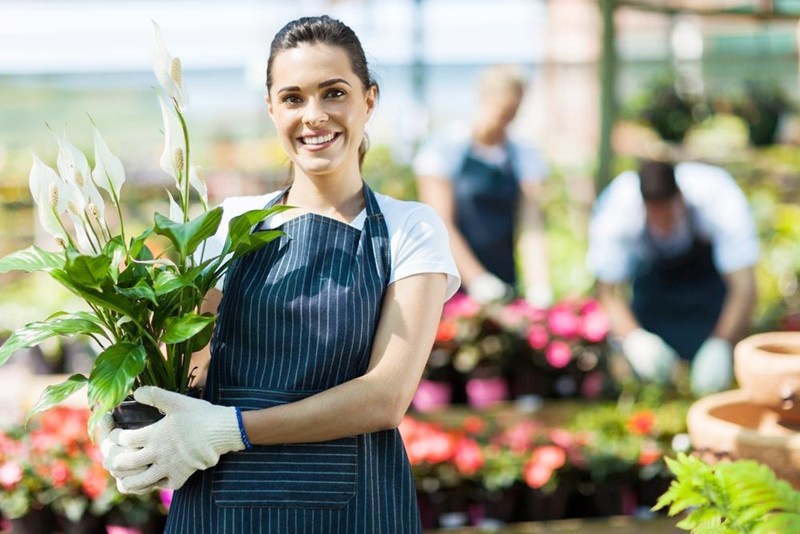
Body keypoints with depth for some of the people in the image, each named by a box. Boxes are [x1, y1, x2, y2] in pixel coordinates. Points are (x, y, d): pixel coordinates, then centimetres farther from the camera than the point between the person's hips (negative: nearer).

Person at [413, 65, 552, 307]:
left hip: (504, 285, 3)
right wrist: (477, 280, -18)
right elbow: (441, 225, -7)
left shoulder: (526, 157, 10)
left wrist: (538, 287, -15)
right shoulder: (444, 149, 0)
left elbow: (531, 229, 1)